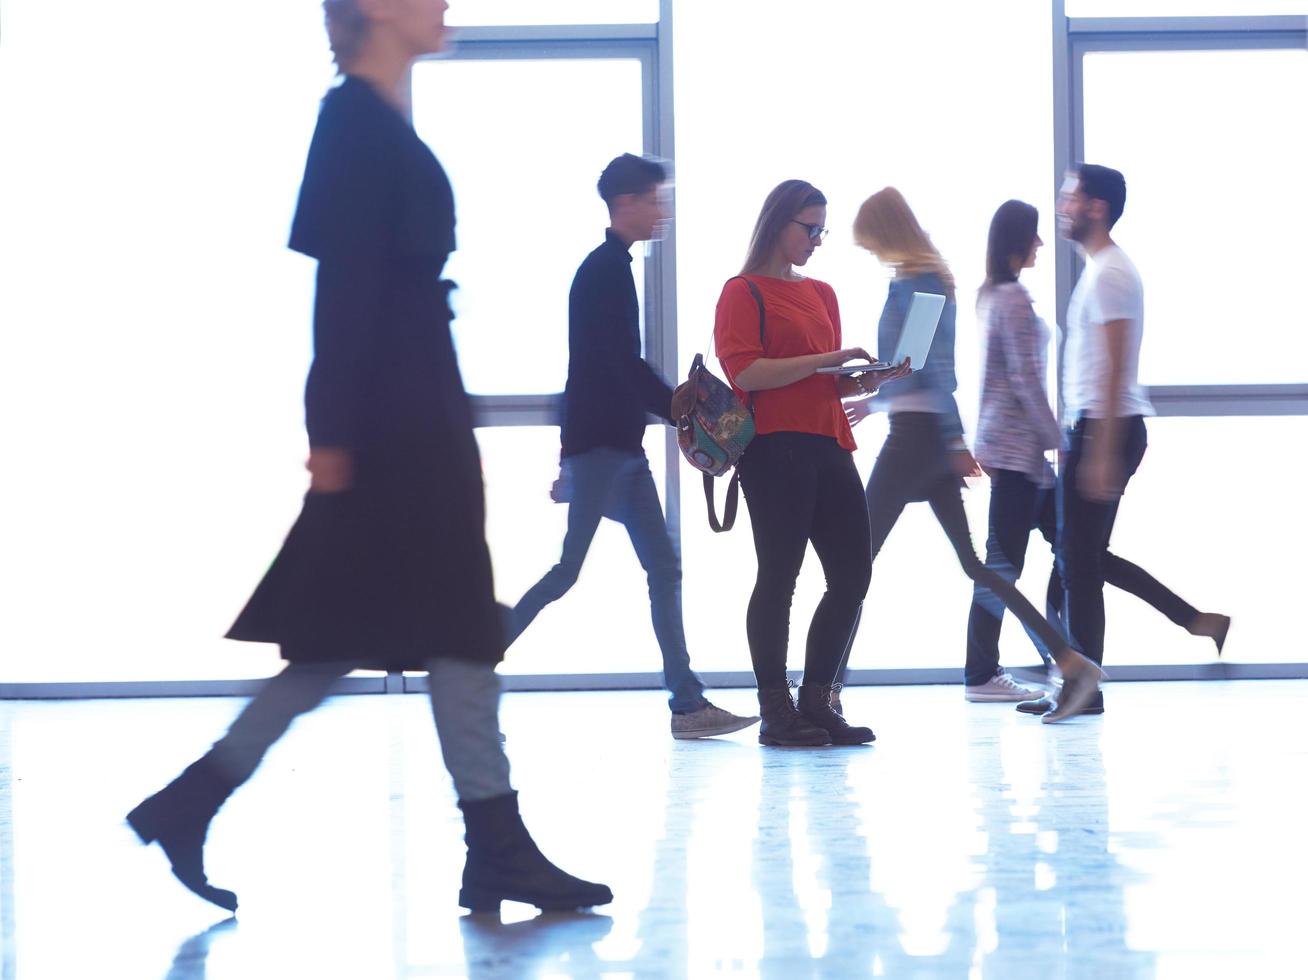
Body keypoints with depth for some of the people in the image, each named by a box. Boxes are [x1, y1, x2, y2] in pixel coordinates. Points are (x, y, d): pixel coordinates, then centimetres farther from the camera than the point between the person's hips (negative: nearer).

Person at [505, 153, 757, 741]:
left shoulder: (606, 269, 20)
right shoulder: (607, 270, -11)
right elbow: (627, 367, -19)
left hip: (620, 448, 10)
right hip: (600, 446, -10)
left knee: (664, 570, 4)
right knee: (568, 571, -9)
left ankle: (688, 703, 3)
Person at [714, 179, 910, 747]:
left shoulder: (822, 294, 22)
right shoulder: (743, 292, -1)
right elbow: (746, 372, -14)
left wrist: (870, 378, 4)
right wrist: (825, 359, -15)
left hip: (827, 445, 7)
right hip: (774, 449, -7)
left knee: (852, 574, 3)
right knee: (779, 576, -4)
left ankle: (816, 702, 14)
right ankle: (775, 713, 5)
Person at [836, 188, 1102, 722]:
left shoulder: (909, 283, -12)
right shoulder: (934, 276, 16)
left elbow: (935, 365, -18)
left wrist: (956, 440, -22)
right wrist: (874, 399, 33)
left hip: (915, 433, -9)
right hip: (931, 435, 9)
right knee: (973, 558, 9)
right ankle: (1069, 661, 5)